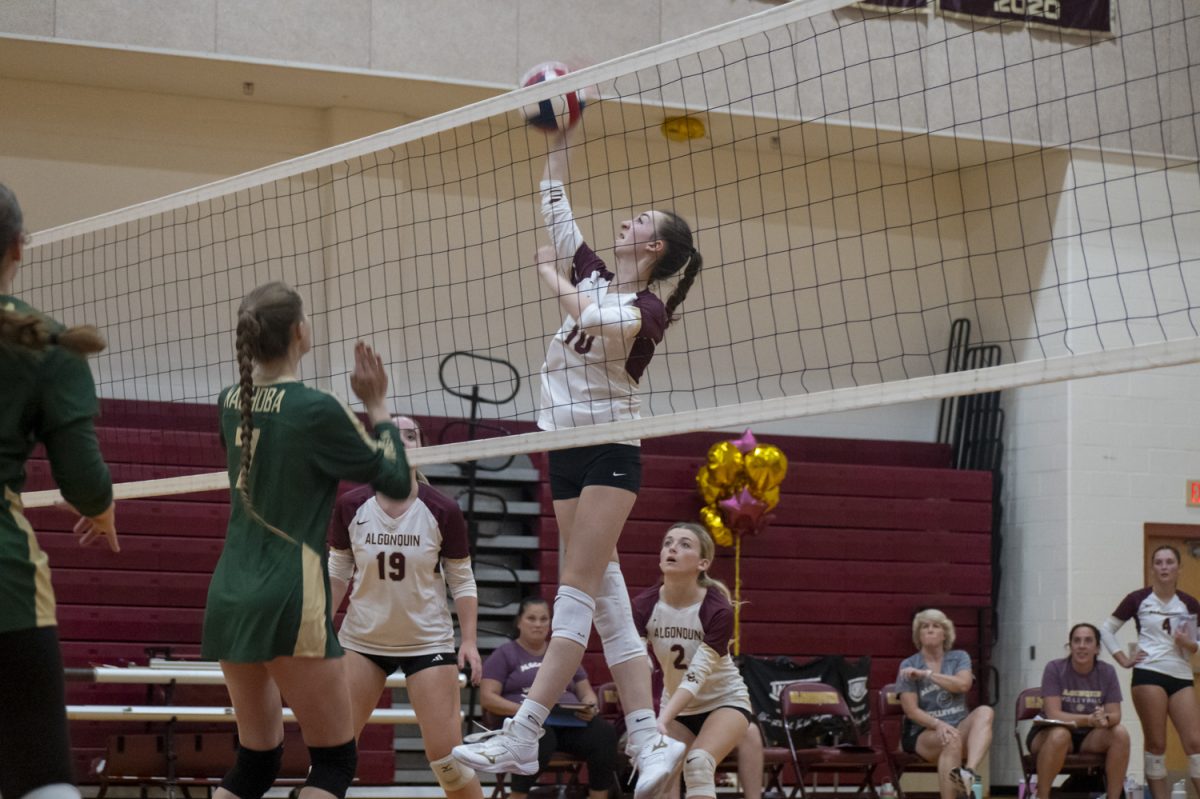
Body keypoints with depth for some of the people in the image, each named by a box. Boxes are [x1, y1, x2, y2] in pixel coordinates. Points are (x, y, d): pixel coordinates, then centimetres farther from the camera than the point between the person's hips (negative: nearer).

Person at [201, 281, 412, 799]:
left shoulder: (232, 403, 8)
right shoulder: (315, 410, -12)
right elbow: (397, 482, -2)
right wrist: (377, 406, 7)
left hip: (228, 596, 7)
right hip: (288, 602, -7)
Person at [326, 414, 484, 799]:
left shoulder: (442, 511, -11)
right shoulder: (350, 506, -7)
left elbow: (462, 580, -2)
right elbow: (337, 572, 6)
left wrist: (469, 640, -10)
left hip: (427, 641, -2)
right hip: (362, 640, 2)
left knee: (446, 755, -7)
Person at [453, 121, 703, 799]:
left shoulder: (648, 308, -7)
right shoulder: (593, 277, 13)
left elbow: (601, 320, -27)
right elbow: (556, 206, 19)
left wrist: (553, 279, -12)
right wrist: (559, 140, 17)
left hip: (610, 453, -8)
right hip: (568, 453, 8)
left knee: (579, 593, -12)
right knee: (607, 599, 2)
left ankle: (522, 740, -20)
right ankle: (648, 739, -1)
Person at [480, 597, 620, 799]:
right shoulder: (504, 654, 15)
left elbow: (586, 692, 27)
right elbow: (487, 698, 3)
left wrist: (590, 707, 0)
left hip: (570, 724, 4)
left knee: (604, 733, -29)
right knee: (539, 736, -42)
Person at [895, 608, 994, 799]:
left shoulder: (959, 658, 13)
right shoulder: (908, 666, 5)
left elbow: (963, 684, -10)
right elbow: (911, 711, -6)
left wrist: (925, 673, -13)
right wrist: (938, 724, -24)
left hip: (959, 728, 2)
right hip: (924, 733, -2)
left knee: (984, 712, -31)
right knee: (951, 739, -38)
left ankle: (970, 772, -53)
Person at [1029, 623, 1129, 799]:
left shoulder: (1107, 672, -2)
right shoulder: (1055, 669, -12)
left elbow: (1115, 715, -8)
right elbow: (1053, 714, -21)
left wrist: (1105, 719, -34)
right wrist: (1089, 720, -36)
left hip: (1089, 738, 4)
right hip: (1047, 735, -3)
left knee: (1120, 734, -24)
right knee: (1060, 734, -38)